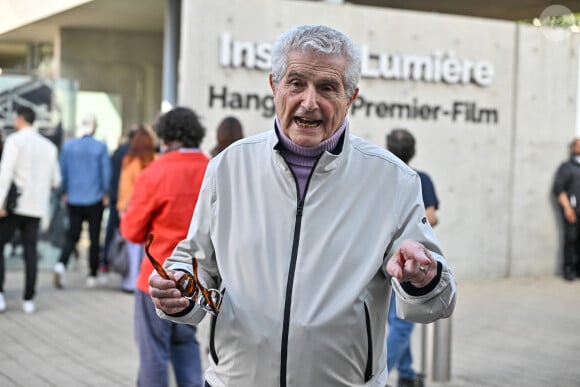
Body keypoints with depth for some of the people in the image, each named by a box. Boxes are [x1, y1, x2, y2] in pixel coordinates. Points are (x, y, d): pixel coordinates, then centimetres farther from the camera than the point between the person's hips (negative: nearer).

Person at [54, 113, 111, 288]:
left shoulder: (68, 145, 0)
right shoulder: (101, 147, -8)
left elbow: (63, 171, 5)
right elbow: (106, 172, -7)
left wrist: (64, 193, 15)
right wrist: (106, 194, 5)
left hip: (73, 199, 2)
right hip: (95, 199, -2)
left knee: (72, 235, 9)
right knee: (94, 238, 8)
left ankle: (61, 264, -15)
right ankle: (92, 276, 12)